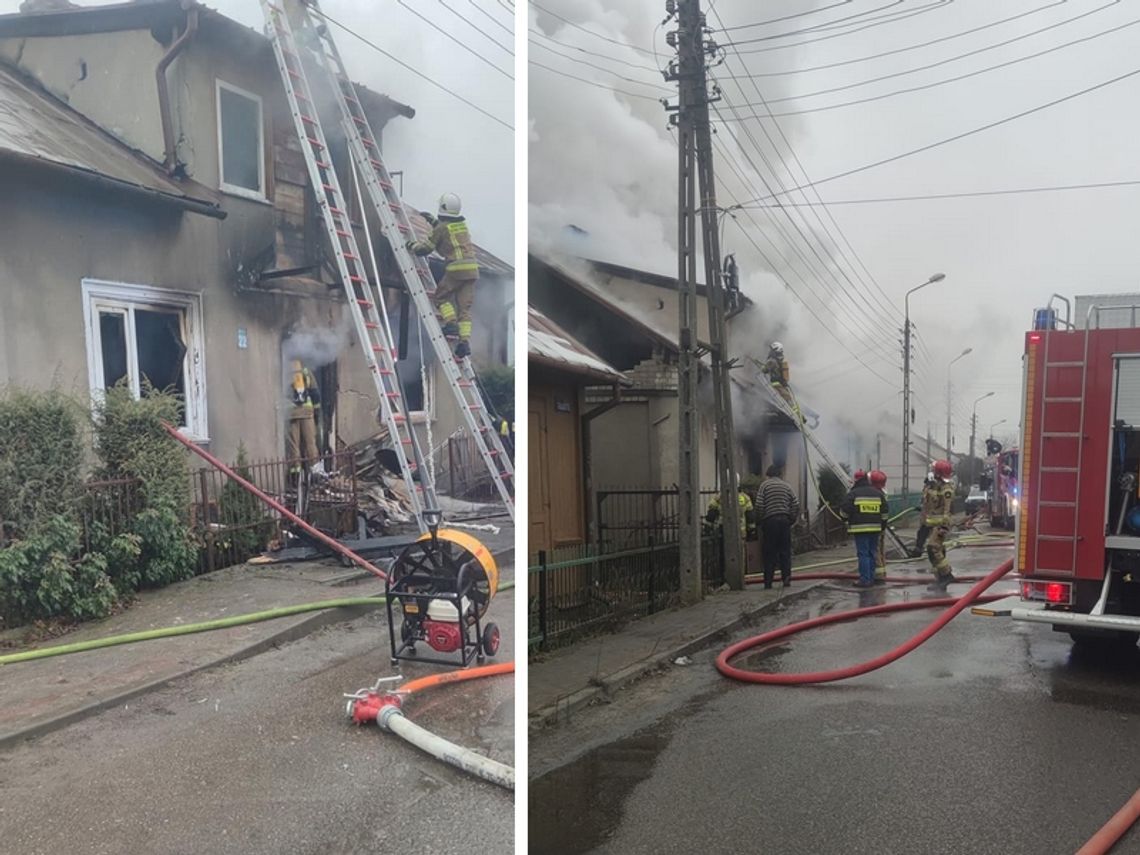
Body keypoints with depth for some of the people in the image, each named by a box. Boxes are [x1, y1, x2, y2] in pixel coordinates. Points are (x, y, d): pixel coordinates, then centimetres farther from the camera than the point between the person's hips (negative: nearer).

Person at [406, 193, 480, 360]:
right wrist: (432, 220, 44)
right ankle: (465, 341, -6)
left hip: (456, 268, -6)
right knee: (464, 307, 4)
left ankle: (452, 325, -6)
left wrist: (411, 245, 22)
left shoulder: (441, 228, -2)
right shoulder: (462, 224, 18)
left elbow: (425, 249, 3)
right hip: (472, 269, 6)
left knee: (441, 297, 14)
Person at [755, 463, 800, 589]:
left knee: (769, 552, 1)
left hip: (769, 521, -2)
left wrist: (760, 520, 5)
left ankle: (768, 582, 1)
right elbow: (796, 504, 3)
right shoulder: (786, 486, 10)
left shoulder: (764, 485, 1)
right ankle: (786, 580, 5)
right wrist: (792, 520, 11)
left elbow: (759, 505, -7)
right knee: (785, 551, 8)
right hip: (784, 521, 2)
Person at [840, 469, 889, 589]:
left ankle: (865, 579, -7)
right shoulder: (877, 493, 11)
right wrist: (883, 525, 23)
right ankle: (871, 578, 18)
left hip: (860, 528, -5)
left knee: (863, 554, -4)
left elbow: (845, 511, -7)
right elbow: (884, 512, 14)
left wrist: (845, 517, 14)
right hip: (875, 528, 5)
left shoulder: (853, 493, -7)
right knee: (871, 553, 13)